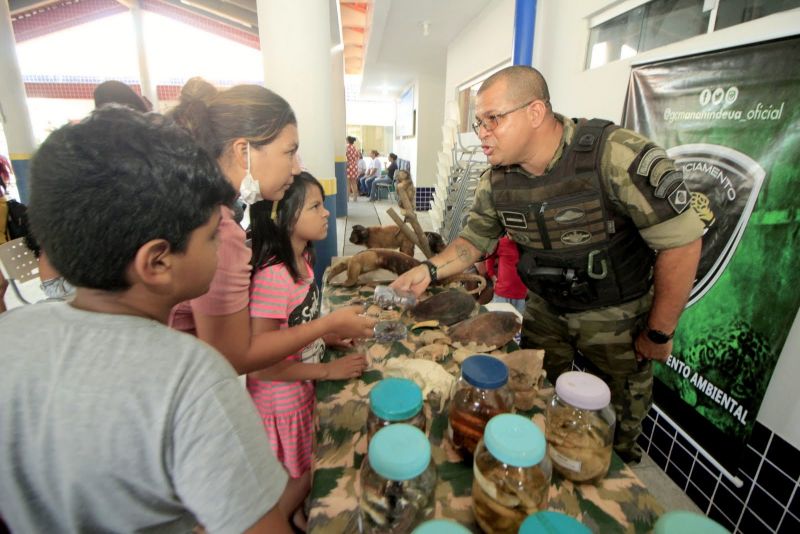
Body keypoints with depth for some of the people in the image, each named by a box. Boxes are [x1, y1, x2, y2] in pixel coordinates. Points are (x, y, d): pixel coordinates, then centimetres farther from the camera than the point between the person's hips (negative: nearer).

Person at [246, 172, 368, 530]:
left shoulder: (302, 260, -4)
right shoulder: (273, 276, -31)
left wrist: (328, 336, -4)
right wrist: (328, 370, -22)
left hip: (303, 391, 7)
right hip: (281, 398, -7)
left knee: (305, 470, 27)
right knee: (299, 478, 17)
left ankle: (298, 519, 54)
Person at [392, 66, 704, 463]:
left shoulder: (618, 157, -29)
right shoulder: (496, 180, -11)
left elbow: (681, 242, -23)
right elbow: (474, 239, 1)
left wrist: (659, 334, -15)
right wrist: (430, 270, -17)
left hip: (617, 314, -4)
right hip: (546, 308, 5)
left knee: (623, 410, 17)